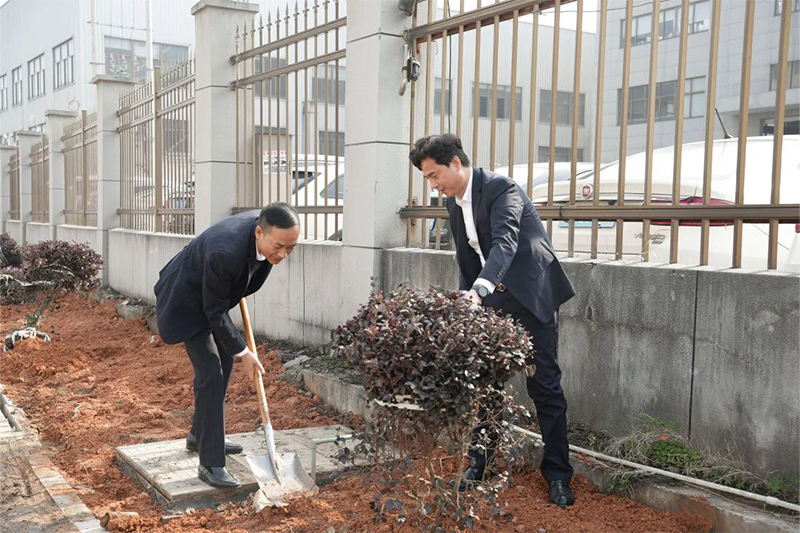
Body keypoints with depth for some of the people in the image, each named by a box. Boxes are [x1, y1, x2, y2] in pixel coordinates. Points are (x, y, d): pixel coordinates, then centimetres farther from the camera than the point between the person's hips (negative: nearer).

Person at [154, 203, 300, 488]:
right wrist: (243, 352, -18)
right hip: (187, 300, -9)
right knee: (210, 372, -13)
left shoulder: (265, 224, -19)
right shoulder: (226, 253, -41)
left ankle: (200, 435, 34)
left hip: (212, 293, 9)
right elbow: (215, 312, -26)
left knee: (223, 361, 16)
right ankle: (210, 463, -5)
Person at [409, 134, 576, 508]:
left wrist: (479, 289, -50)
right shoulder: (454, 201, 7)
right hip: (489, 300, 7)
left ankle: (558, 475, 13)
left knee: (545, 388, 0)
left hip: (529, 297, -7)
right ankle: (478, 462, 24)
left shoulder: (500, 188, -19)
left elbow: (505, 241, -35)